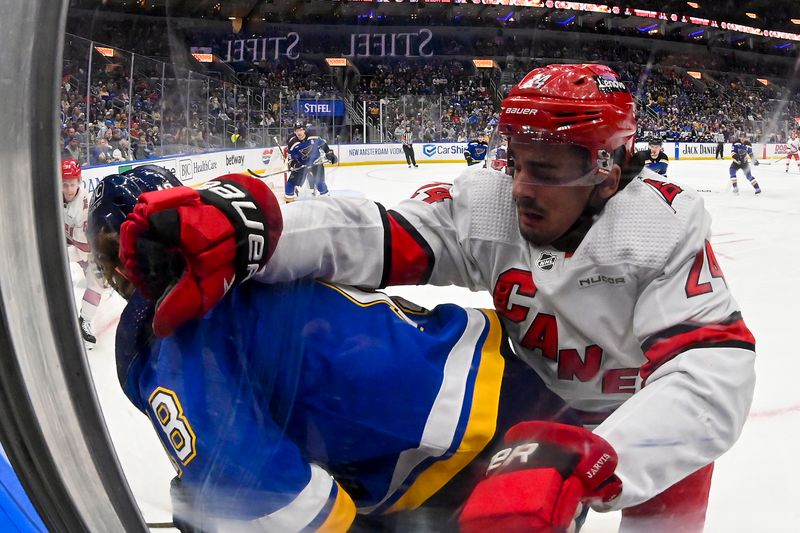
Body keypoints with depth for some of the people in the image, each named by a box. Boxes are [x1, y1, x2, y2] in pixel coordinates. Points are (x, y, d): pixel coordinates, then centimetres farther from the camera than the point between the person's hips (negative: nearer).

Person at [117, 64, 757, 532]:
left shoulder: (667, 227, -31)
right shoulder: (487, 204, -22)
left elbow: (712, 376, -43)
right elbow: (376, 236, -35)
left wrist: (577, 469, -59)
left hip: (658, 407, -2)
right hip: (543, 396, 3)